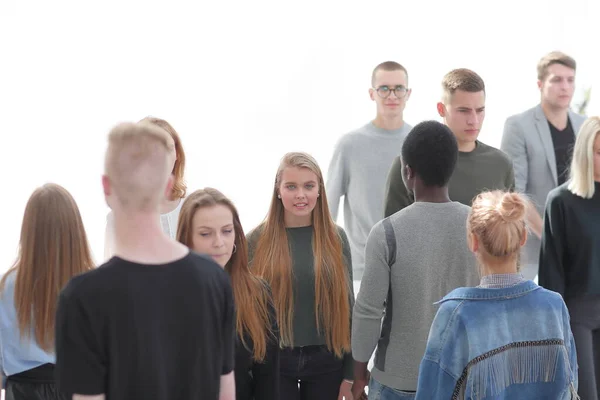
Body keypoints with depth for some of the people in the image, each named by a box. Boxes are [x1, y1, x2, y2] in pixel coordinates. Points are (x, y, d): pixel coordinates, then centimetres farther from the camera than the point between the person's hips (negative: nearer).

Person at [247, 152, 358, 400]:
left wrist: (351, 373, 3)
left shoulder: (336, 239, 1)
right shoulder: (257, 241, -4)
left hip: (327, 363, 2)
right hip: (273, 363, -1)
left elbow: (348, 307, 4)